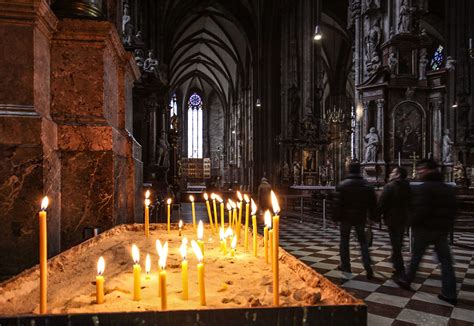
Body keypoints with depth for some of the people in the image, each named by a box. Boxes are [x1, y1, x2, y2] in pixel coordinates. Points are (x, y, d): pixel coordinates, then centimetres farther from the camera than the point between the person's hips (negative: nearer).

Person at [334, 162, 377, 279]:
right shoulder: (367, 186, 0)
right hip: (360, 218, 2)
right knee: (363, 242, 10)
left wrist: (337, 216, -3)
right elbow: (372, 203, 3)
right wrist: (372, 216, 12)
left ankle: (345, 266, 17)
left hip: (346, 217, -2)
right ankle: (368, 268, 1)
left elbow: (338, 203, -10)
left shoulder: (342, 185, -8)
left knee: (344, 241, 11)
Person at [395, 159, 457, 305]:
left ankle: (406, 281, 24)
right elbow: (452, 211, 14)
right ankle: (449, 294, 7)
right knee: (445, 261, 6)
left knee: (416, 257, 9)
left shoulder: (423, 188, -16)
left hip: (425, 228, -6)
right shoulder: (449, 189, 11)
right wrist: (447, 225, 19)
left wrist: (412, 223, -9)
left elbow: (420, 210, -24)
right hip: (443, 229, 6)